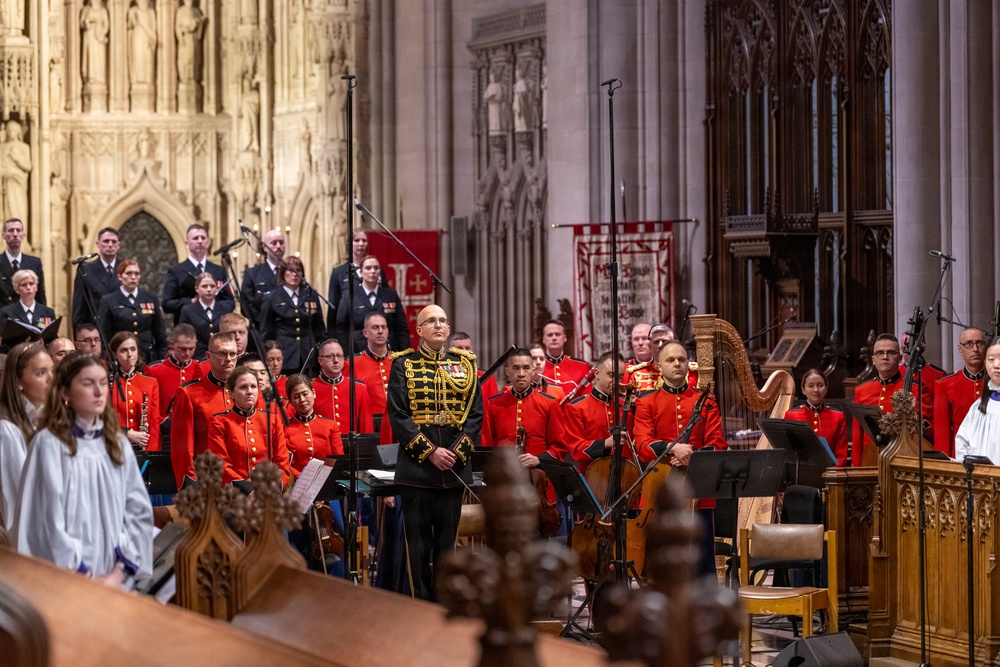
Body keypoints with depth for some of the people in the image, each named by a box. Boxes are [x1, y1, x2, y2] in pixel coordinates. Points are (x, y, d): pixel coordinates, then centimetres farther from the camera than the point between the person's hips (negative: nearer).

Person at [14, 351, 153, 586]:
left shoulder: (118, 444, 9)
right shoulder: (48, 443, -6)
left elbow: (139, 512, 4)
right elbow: (47, 520, -10)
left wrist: (120, 572, -8)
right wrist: (85, 578, -11)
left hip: (115, 582, 4)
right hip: (65, 582, -4)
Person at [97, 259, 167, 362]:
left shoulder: (151, 299, 11)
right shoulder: (108, 301, 4)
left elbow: (160, 334, 13)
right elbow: (104, 336, 2)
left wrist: (162, 361, 8)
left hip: (148, 358, 2)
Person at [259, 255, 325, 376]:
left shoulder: (311, 296, 12)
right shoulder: (272, 299, 5)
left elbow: (319, 329, 15)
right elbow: (265, 333, 7)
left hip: (308, 359, 2)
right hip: (284, 359, -2)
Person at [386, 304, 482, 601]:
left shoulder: (465, 364, 10)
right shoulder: (403, 365, 3)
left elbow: (475, 414, 5)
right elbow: (397, 415, -5)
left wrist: (457, 451, -9)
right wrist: (430, 452, -13)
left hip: (455, 466, 2)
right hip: (416, 467, -2)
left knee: (447, 540, 6)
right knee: (419, 541, 0)